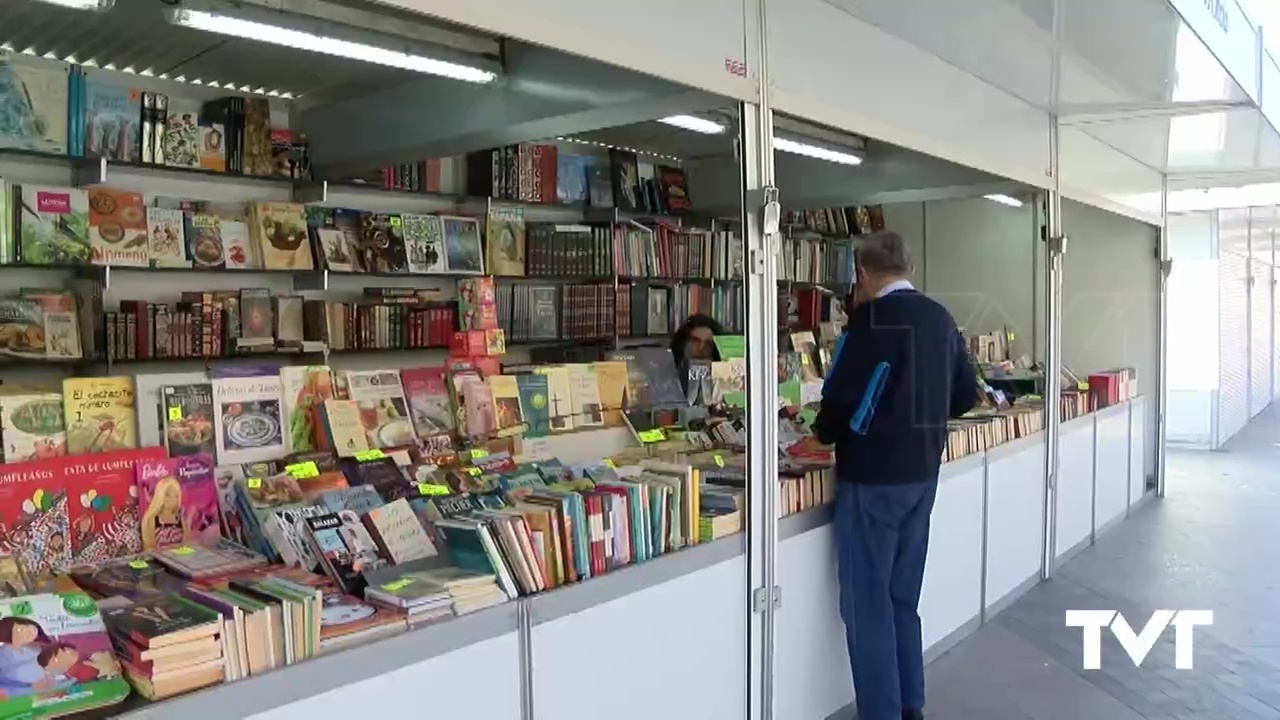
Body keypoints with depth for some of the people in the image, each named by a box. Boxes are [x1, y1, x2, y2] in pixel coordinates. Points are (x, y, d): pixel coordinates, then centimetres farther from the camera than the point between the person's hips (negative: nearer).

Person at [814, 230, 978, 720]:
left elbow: (840, 397, -18)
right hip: (922, 475, 8)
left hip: (873, 478, -8)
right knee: (902, 597, 18)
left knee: (867, 603, 3)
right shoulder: (941, 319, 7)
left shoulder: (871, 318, -15)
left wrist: (824, 431, 2)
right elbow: (965, 396, 13)